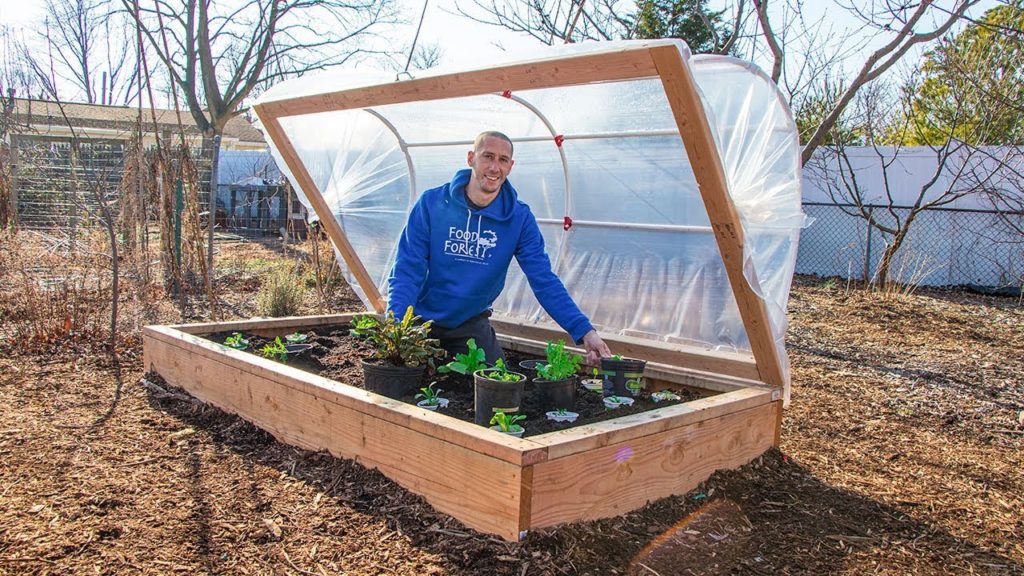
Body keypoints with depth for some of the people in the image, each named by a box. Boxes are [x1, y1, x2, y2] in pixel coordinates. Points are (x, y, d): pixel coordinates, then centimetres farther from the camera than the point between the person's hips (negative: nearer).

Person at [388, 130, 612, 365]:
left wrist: (584, 331, -26)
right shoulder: (432, 203, -14)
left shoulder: (519, 217, -10)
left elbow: (544, 280, -14)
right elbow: (407, 271, -17)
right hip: (421, 322, -1)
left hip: (472, 326, 2)